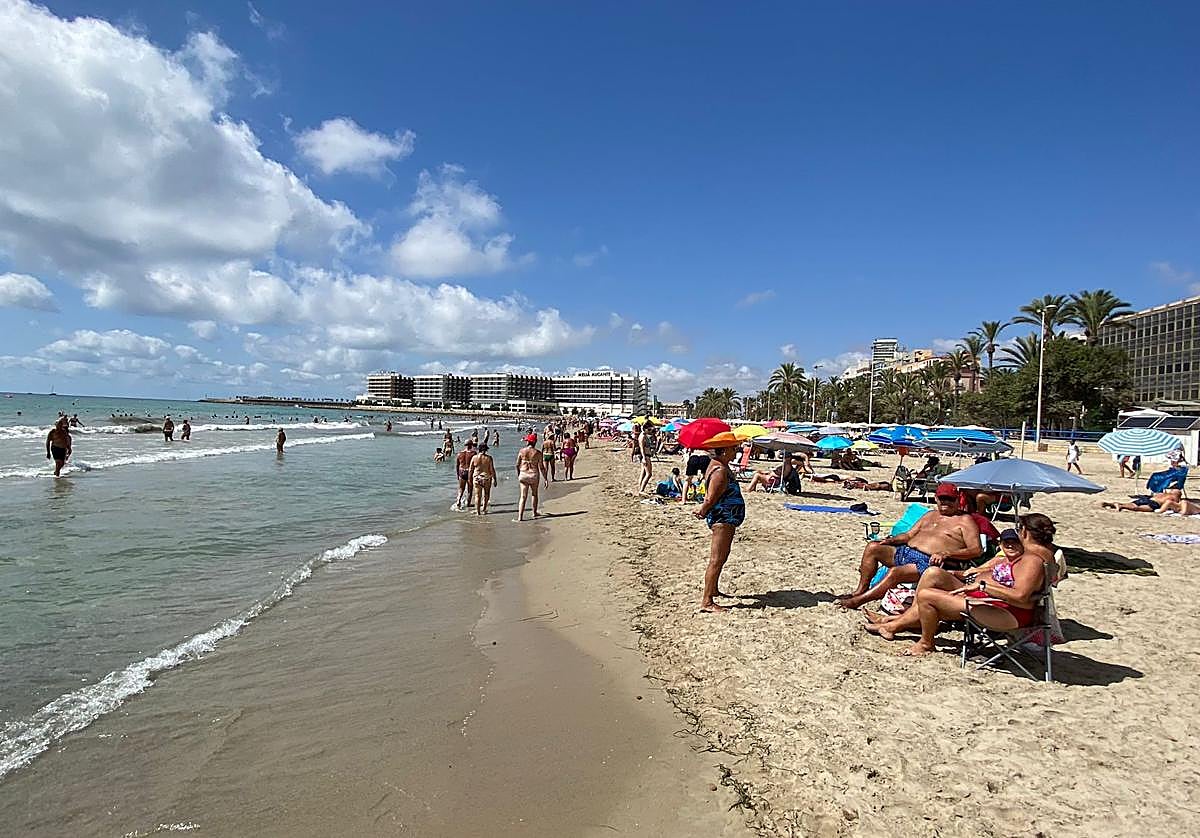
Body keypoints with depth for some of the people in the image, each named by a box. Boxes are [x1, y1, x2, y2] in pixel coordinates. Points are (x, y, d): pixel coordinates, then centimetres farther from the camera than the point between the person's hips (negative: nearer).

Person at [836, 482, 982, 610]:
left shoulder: (964, 520, 4)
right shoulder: (930, 514, 25)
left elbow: (976, 550, -7)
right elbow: (909, 535, 24)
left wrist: (946, 554, -22)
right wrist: (891, 540, 2)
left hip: (928, 562, -8)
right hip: (905, 552, 8)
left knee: (895, 572, -32)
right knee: (873, 547, -11)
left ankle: (857, 600, -28)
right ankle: (861, 590, -10)